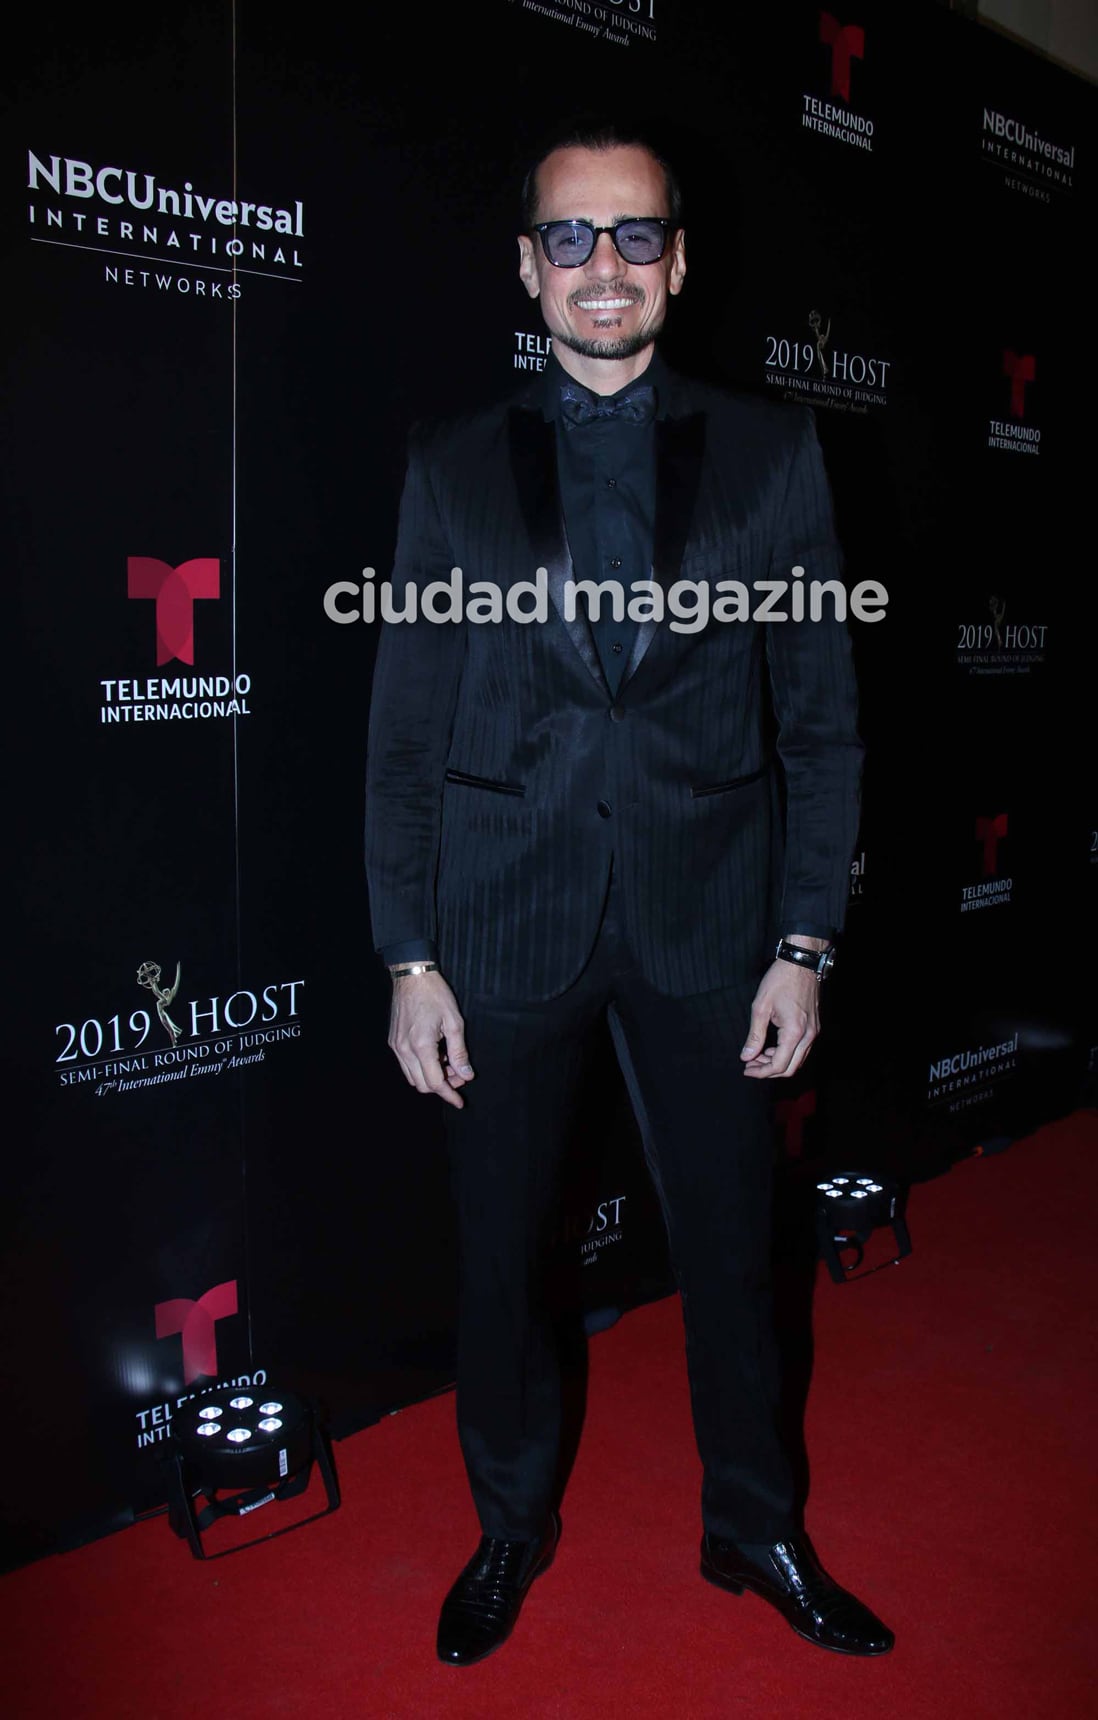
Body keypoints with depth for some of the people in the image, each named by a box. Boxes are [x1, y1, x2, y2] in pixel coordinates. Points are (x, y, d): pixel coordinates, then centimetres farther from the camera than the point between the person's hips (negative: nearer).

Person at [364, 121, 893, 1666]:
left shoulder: (770, 453, 3)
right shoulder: (453, 467, 4)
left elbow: (821, 716, 2)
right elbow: (406, 732, 3)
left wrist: (805, 944, -3)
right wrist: (409, 959, -2)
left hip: (706, 919, 0)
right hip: (506, 927, 1)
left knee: (732, 1246, 13)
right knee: (500, 1259, 13)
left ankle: (755, 1527, 38)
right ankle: (511, 1526, 38)